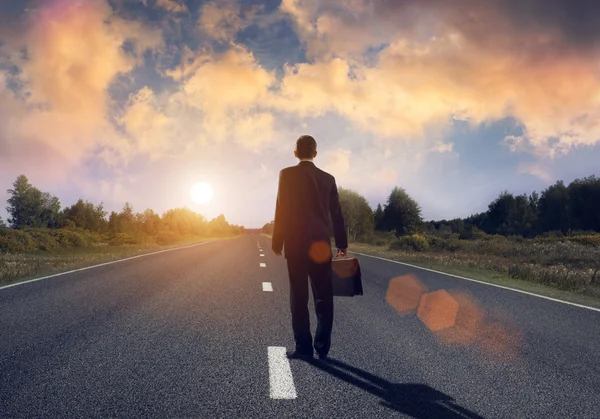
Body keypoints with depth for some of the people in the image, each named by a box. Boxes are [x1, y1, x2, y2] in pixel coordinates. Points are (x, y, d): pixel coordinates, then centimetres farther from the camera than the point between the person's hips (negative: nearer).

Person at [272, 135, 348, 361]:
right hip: (321, 244, 3)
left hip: (296, 243, -3)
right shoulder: (328, 178, 7)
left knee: (299, 297, 3)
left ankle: (304, 347, 4)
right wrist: (342, 243, 17)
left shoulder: (287, 174, -3)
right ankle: (322, 347, 11)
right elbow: (336, 214, 9)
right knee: (323, 298, 7)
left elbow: (282, 210, -7)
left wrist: (277, 243, -2)